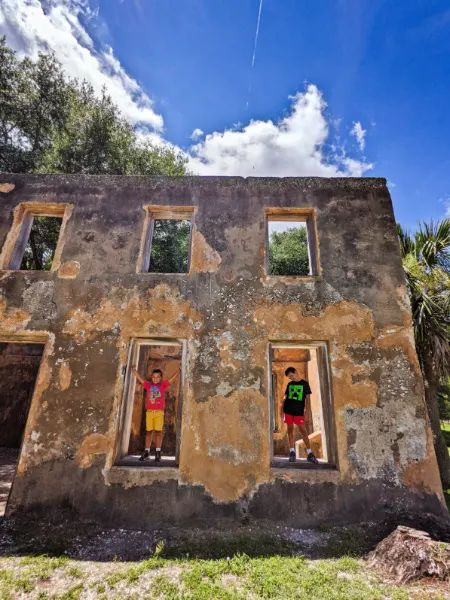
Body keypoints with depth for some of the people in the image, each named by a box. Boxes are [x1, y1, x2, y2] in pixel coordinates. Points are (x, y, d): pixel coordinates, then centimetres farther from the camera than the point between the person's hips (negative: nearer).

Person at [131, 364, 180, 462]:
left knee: (158, 431, -3)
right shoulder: (148, 385, 11)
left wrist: (179, 370, -2)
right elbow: (140, 378, 14)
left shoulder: (163, 385, 7)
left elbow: (172, 379, 4)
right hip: (149, 412, 2)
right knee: (148, 431, 6)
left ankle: (158, 452, 3)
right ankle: (146, 451, 16)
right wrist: (134, 370, 9)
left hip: (159, 412, -2)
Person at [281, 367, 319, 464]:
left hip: (299, 410, -3)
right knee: (290, 429, 4)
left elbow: (307, 398, 2)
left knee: (302, 429, -5)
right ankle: (292, 452, 11)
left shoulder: (304, 383, 2)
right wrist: (282, 408, 6)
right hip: (288, 409, 3)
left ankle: (310, 453, 2)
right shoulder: (289, 384, 11)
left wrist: (306, 411, -3)